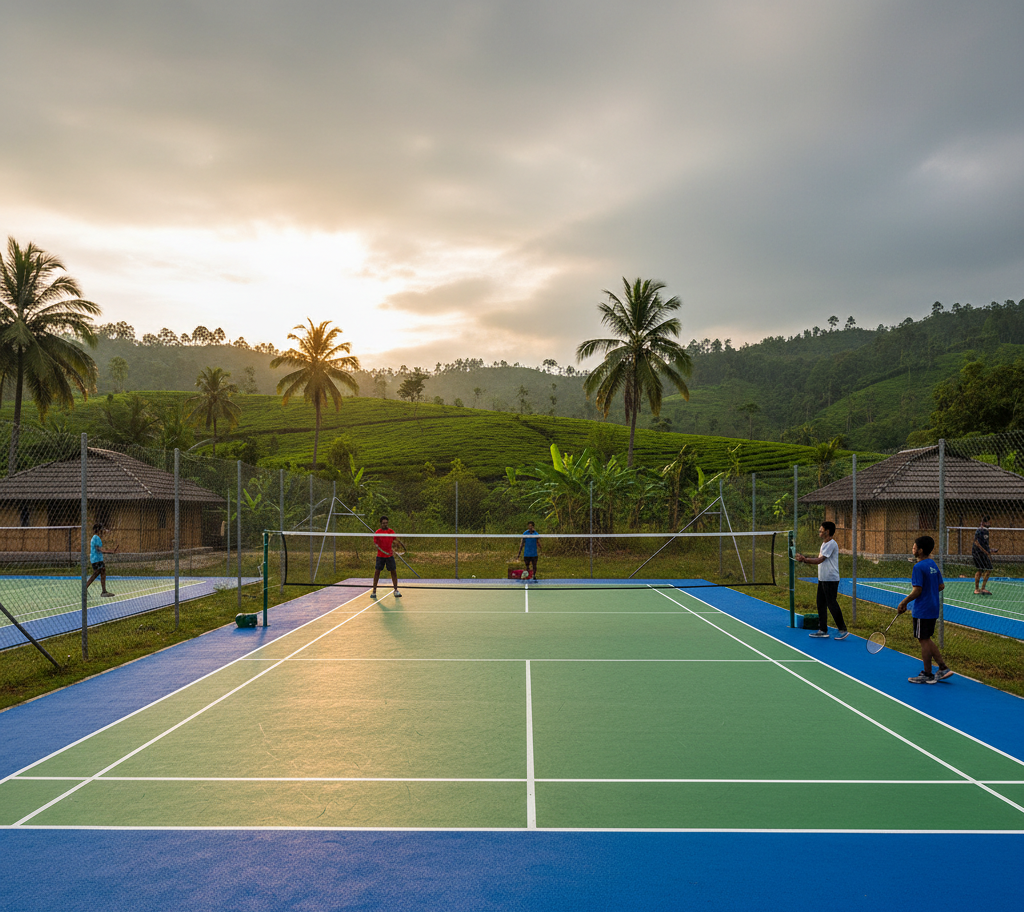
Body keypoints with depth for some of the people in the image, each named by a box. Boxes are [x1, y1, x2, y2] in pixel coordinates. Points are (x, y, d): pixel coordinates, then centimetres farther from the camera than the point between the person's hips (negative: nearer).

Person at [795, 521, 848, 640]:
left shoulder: (831, 544, -16)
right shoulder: (824, 544, 16)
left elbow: (820, 560, -20)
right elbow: (819, 559, 15)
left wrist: (805, 559, -15)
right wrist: (805, 558, 3)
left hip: (831, 580, -10)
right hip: (822, 579, 10)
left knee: (832, 604, -7)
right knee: (821, 604, 10)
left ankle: (843, 630, 1)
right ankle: (822, 630, 15)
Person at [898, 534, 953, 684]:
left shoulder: (919, 567, -19)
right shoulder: (932, 564, 9)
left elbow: (917, 591, -21)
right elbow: (941, 586, 14)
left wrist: (903, 603, -12)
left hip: (922, 610, -9)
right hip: (933, 608, 9)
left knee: (924, 640, 1)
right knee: (926, 640, 18)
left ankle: (927, 675, 8)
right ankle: (943, 668, 18)